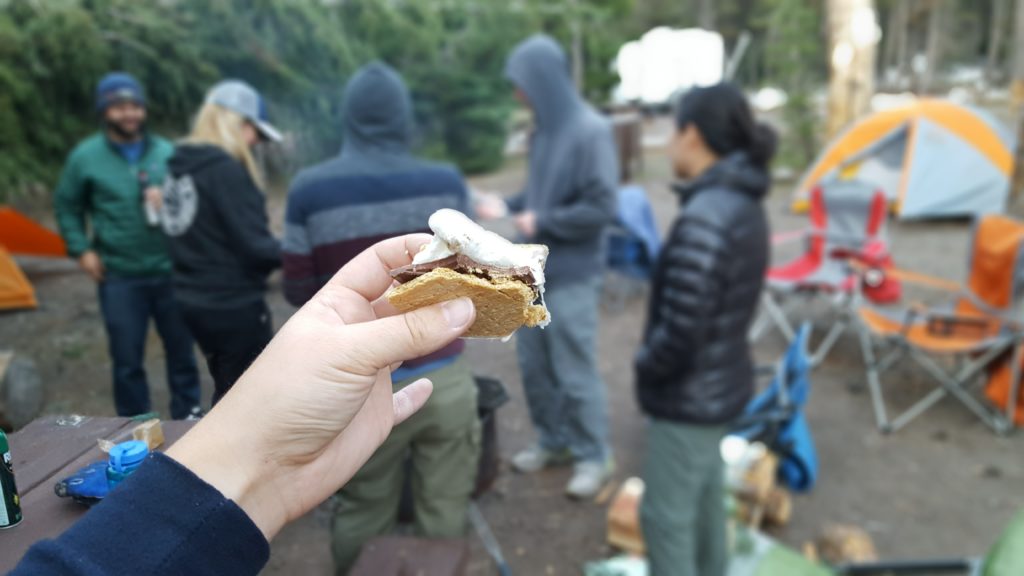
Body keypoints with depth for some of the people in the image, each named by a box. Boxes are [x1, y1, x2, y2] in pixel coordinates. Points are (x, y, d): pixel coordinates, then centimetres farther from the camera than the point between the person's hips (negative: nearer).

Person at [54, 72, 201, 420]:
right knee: (127, 360, 6)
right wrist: (81, 250, 0)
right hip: (119, 278, -1)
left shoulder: (167, 152, 1)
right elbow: (66, 206, 10)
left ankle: (187, 418, 29)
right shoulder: (86, 156, -1)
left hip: (171, 271, 1)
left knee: (181, 350, 12)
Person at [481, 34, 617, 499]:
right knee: (533, 364, 16)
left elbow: (601, 209, -18)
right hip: (534, 270, 8)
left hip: (572, 277, -7)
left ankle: (593, 457, 23)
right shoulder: (544, 128, 6)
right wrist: (507, 206, 4)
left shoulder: (591, 132, -16)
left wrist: (541, 221, -13)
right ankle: (552, 441, 36)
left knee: (574, 372, 4)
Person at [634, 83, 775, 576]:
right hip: (722, 383, 9)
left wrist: (644, 364, -10)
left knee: (666, 516, 8)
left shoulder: (703, 218, -29)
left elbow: (679, 334, -28)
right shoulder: (745, 204, 1)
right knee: (703, 495, 27)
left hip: (689, 396, -9)